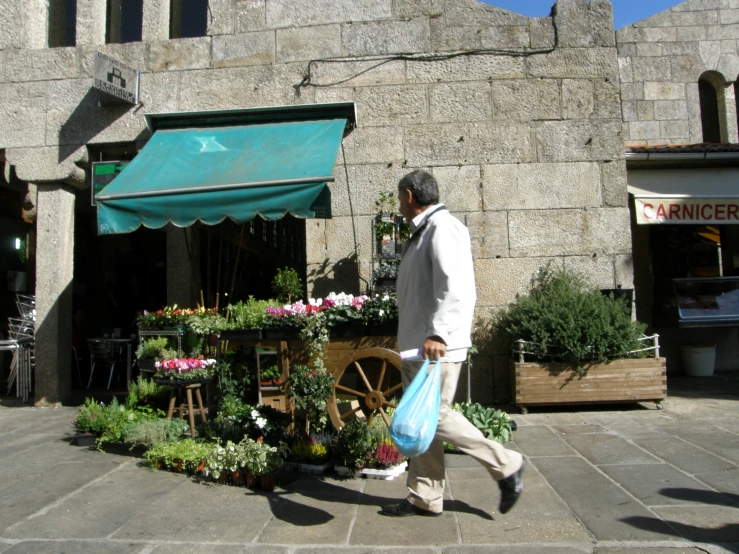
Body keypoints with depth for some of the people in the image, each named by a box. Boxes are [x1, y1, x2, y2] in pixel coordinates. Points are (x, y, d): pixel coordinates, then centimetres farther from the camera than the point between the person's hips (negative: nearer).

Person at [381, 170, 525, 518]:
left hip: (437, 346, -10)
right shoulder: (423, 231, 19)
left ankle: (506, 466, 10)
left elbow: (453, 287, -24)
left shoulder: (442, 227, -12)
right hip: (416, 345, 10)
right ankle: (424, 499, 21)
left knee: (436, 415, -7)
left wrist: (438, 334, -30)